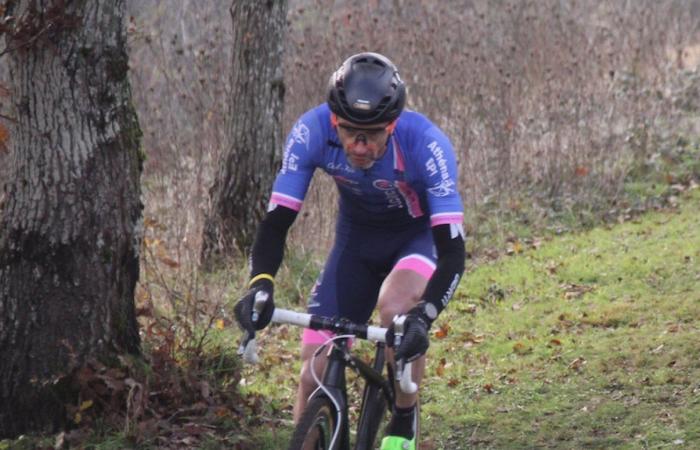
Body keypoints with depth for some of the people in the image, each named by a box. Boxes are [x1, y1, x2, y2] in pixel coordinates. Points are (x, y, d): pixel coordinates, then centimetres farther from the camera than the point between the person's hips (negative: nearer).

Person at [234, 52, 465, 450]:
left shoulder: (426, 144, -35)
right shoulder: (311, 133, -28)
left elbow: (452, 251, -36)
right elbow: (277, 221, -25)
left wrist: (424, 316, -52)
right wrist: (260, 283, -43)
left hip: (420, 235, -3)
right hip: (358, 237, 3)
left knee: (396, 307, -35)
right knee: (315, 373, -7)